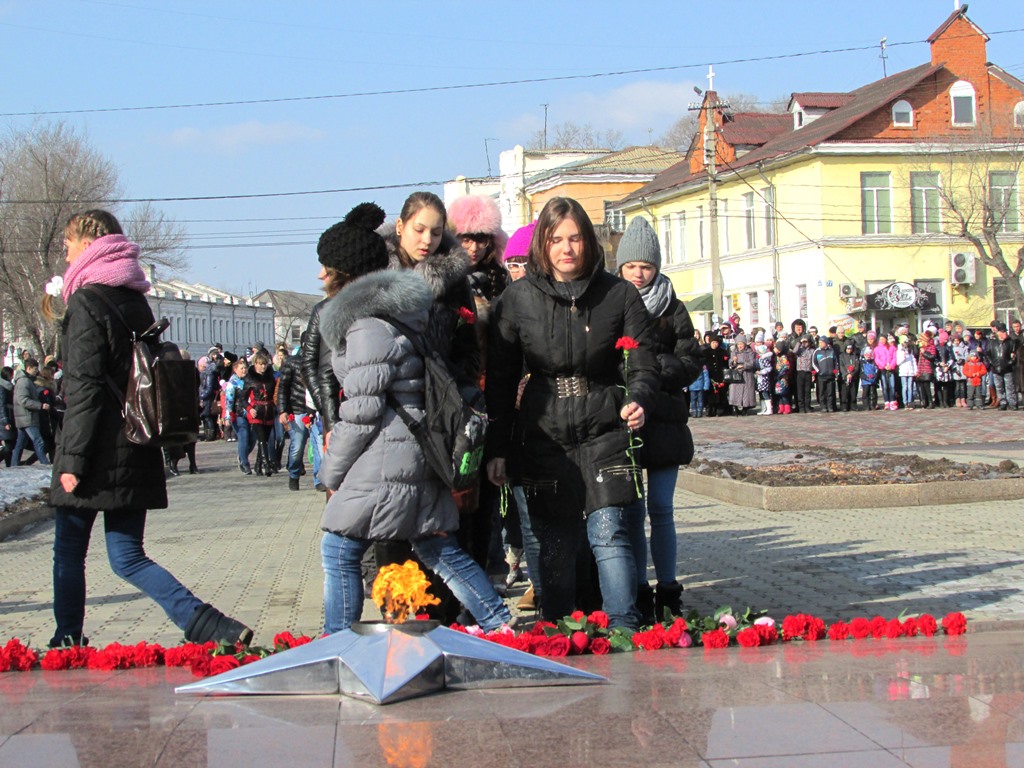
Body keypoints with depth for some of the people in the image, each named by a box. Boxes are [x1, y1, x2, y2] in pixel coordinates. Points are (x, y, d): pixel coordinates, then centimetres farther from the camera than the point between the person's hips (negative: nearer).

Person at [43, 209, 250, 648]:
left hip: (98, 456, -7)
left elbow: (84, 389, -16)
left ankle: (67, 644, 20)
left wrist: (72, 460, -16)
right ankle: (213, 629, -7)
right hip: (136, 456, 7)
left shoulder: (87, 302, -10)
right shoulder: (136, 302, 13)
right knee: (128, 557, 6)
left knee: (68, 552, 10)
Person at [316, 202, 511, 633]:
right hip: (420, 455, 9)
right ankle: (501, 627, 14)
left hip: (384, 461, -9)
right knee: (439, 551, 14)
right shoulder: (407, 310, 14)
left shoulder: (368, 325, -14)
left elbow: (362, 409, -16)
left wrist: (332, 471, -5)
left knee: (339, 553, -2)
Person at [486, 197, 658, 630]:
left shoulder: (618, 295, 2)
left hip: (604, 435, -1)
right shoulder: (518, 299, 3)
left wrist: (638, 400, -19)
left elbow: (642, 363, 3)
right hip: (544, 439, 1)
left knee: (607, 530, -10)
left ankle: (624, 630, -3)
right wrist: (497, 449, 2)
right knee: (555, 545, 5)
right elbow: (500, 379, 6)